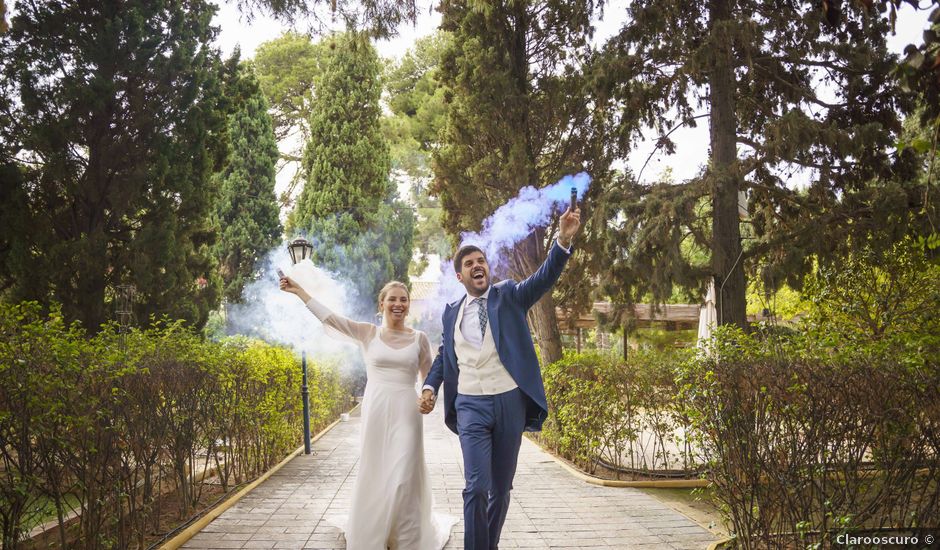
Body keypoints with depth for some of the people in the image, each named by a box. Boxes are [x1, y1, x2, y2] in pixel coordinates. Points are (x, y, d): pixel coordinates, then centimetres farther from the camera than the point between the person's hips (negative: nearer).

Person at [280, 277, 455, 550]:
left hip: (406, 412, 0)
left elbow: (430, 377, 14)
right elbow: (329, 316, -2)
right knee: (373, 475, 9)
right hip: (375, 411, 1)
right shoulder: (368, 333, 3)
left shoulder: (419, 338, 4)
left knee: (404, 478, -1)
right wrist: (299, 291, -4)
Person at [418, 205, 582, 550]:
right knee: (476, 487, -12)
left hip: (510, 402, 0)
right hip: (471, 406, 0)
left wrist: (564, 240, -28)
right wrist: (430, 387, 3)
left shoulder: (508, 296, 3)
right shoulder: (452, 312, 10)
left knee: (501, 487, 11)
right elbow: (444, 354, 20)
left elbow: (544, 278, -12)